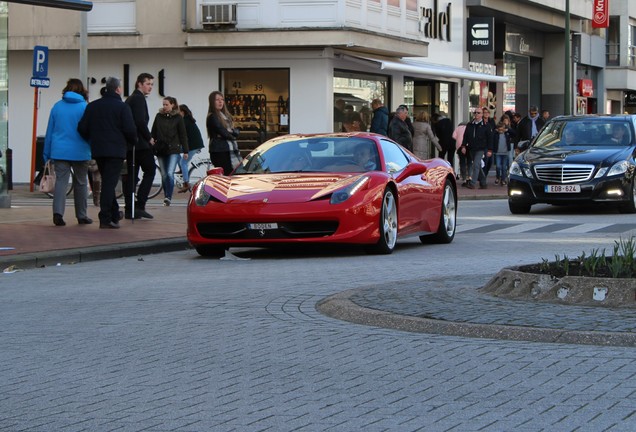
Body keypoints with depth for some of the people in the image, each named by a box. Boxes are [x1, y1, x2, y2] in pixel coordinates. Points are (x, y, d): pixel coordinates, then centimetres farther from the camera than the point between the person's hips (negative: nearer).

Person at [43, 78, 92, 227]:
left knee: (61, 181, -1)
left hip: (59, 151, 2)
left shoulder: (57, 107, 4)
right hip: (79, 152, -1)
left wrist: (47, 153, 13)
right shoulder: (85, 107, -4)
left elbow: (50, 130, 7)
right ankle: (82, 216, 17)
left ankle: (58, 213, -20)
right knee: (80, 183, 11)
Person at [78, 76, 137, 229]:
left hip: (97, 150, 5)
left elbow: (82, 128, 5)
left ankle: (114, 214, 27)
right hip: (116, 150, -5)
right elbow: (130, 130, -13)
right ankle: (105, 219, -10)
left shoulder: (92, 106, 8)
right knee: (110, 183, -5)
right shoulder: (122, 107, -7)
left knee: (107, 182, 18)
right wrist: (131, 143, 8)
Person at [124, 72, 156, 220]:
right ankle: (139, 205, -9)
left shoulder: (130, 99, 19)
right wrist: (149, 138, -9)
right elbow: (140, 121, -20)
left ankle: (129, 210, 6)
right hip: (140, 143, -9)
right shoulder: (139, 99, -11)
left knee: (131, 175, 8)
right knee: (150, 171, -2)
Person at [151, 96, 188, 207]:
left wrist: (185, 151, 1)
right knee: (164, 175, 7)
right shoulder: (159, 116, 8)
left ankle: (168, 197, -17)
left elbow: (183, 135, 4)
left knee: (170, 173, -17)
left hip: (173, 149, -3)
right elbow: (153, 133, 11)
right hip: (160, 149, 3)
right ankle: (166, 198, 15)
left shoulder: (178, 117, 2)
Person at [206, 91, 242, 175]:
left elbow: (236, 132, 10)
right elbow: (223, 133, -15)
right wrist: (232, 135, 3)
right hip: (219, 152, -8)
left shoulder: (226, 115, 20)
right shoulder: (212, 117, -6)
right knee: (226, 176, -13)